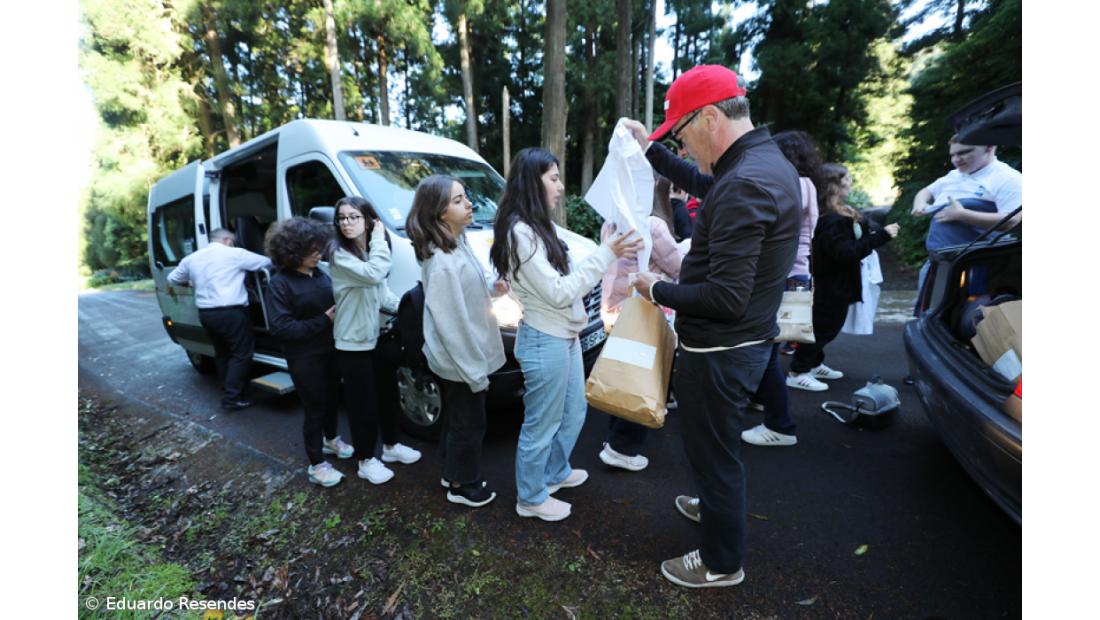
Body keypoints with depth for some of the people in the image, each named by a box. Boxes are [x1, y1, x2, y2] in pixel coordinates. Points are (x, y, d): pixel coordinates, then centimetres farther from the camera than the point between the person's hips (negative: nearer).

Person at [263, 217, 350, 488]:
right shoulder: (280, 283, -14)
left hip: (330, 350, 6)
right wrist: (324, 320, -21)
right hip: (305, 359, -6)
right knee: (315, 408, 4)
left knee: (332, 398, 21)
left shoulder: (320, 274, 4)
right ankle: (317, 466, 20)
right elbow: (280, 328, -20)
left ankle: (330, 440, 46)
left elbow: (335, 303, 15)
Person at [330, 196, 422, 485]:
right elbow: (373, 274, -33)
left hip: (376, 337, 8)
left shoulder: (371, 252, 8)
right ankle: (366, 461, 23)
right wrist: (380, 237, -22)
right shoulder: (340, 255, -17)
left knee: (387, 395, 19)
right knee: (364, 404, 4)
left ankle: (390, 446, 38)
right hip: (353, 343, -7)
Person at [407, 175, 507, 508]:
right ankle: (463, 486, 33)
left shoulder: (458, 242, 2)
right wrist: (475, 372, -19)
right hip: (459, 361, -9)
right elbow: (451, 325, -25)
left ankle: (453, 473, 45)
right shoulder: (442, 262, -28)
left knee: (456, 419, 24)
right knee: (469, 424, 11)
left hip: (460, 358, 9)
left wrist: (492, 288, -2)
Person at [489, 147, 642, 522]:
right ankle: (531, 498, 29)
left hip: (565, 336, 10)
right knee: (541, 426, 8)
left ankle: (555, 473, 46)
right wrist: (606, 254, -20)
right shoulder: (520, 231, -20)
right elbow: (558, 293, -23)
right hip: (545, 342, -10)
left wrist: (612, 253, 4)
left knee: (573, 413, 24)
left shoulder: (540, 227, 10)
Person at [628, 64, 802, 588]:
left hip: (719, 353, -10)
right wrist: (651, 149, 23)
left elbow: (726, 298, -31)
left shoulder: (744, 185, -27)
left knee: (714, 453, 10)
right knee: (716, 445, 29)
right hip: (747, 341, 10)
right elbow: (704, 185, 26)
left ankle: (722, 564, 34)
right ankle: (714, 506, 55)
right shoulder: (766, 160, 6)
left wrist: (658, 291, -16)